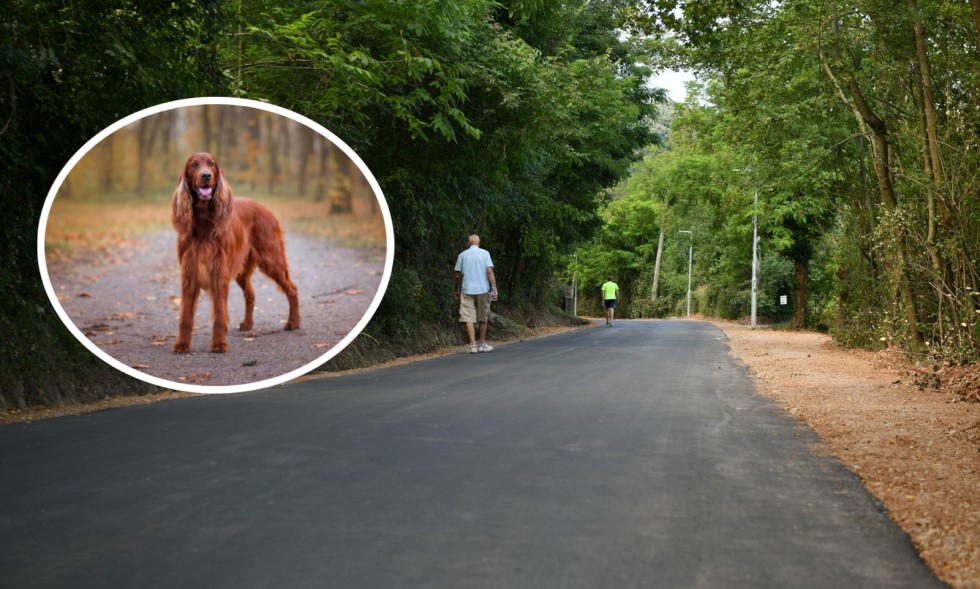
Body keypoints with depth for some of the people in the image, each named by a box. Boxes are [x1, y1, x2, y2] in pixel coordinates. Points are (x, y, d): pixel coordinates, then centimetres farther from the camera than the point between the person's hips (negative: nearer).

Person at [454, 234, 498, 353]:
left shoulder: (463, 255, 4)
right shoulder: (485, 253, 0)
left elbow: (458, 275, 7)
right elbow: (489, 271, -9)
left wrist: (456, 290, 20)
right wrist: (494, 288, -6)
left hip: (467, 290, 0)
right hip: (483, 290, 0)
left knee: (469, 318, -2)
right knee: (483, 318, 12)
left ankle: (473, 345, -10)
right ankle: (482, 344, 21)